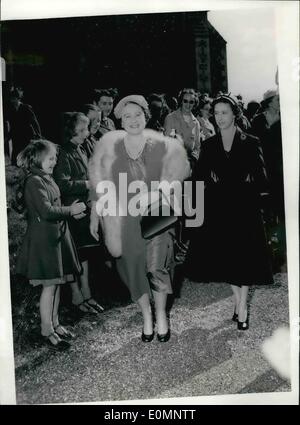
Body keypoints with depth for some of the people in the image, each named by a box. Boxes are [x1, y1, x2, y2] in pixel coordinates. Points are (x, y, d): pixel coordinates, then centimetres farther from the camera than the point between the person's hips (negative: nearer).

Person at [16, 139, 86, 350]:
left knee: (57, 282, 14)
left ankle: (54, 324, 27)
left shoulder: (47, 178, 14)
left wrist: (71, 211, 6)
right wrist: (70, 210, -14)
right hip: (44, 238, -9)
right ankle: (47, 331, 12)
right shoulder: (34, 181, -17)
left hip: (56, 234, 9)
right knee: (50, 285, -2)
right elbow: (46, 211, -25)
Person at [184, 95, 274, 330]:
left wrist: (258, 202, -11)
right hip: (217, 209, 3)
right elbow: (199, 177, 2)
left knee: (244, 256, 3)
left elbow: (260, 177, -3)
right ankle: (238, 301, 26)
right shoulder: (209, 145, 5)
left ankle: (242, 306, 17)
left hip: (244, 207, -2)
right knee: (225, 256, 7)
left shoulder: (251, 143, -2)